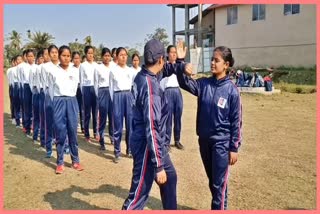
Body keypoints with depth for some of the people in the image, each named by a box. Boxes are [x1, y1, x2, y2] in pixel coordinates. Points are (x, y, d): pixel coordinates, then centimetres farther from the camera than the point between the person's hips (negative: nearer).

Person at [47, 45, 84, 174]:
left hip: (72, 102, 2)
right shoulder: (53, 72, -1)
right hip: (58, 103, -2)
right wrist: (57, 102, 9)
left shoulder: (75, 71, 5)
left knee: (73, 132, 6)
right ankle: (60, 163, 13)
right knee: (60, 133, 2)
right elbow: (51, 90, 6)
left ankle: (75, 161, 17)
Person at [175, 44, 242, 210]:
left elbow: (236, 121, -9)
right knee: (212, 181, 19)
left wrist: (234, 148, -9)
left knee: (219, 183, 4)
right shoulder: (203, 84, 0)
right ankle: (219, 208, 38)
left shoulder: (231, 90, -12)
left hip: (222, 143, -5)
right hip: (204, 140, 5)